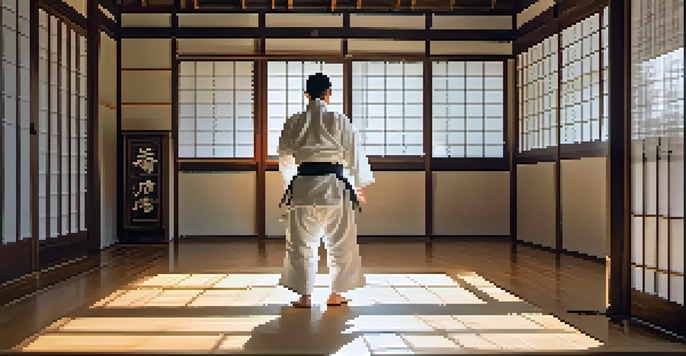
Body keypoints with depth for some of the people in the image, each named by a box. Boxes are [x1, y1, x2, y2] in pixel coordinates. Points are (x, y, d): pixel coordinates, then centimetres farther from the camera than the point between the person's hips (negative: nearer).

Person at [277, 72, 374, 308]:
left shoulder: (293, 123, 3)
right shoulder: (339, 121, -4)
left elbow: (285, 159, 13)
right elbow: (355, 154, 2)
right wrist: (359, 186, 15)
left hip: (302, 186, 2)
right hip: (334, 186, -1)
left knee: (302, 243, 11)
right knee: (340, 243, 12)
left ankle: (305, 296, 15)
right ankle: (336, 295, 20)